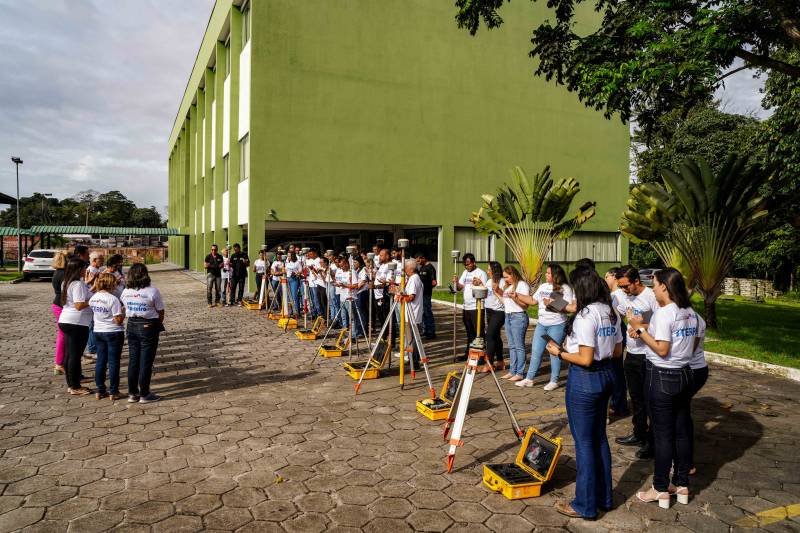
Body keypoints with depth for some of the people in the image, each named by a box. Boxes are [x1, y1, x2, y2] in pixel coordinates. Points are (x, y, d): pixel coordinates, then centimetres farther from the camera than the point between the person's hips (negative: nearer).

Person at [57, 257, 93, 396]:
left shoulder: (67, 283, 12)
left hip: (66, 321, 9)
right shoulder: (78, 284, -16)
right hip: (77, 323, -9)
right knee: (75, 355, -1)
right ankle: (75, 387, 6)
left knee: (69, 354, 14)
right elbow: (79, 305, -22)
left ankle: (71, 385, 22)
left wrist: (90, 293, 14)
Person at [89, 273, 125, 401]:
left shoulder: (93, 298, 1)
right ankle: (113, 392, 9)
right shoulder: (113, 299, -19)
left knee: (100, 361, 13)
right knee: (113, 362, 3)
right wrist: (123, 313, -1)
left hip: (98, 332, 6)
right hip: (113, 333, -6)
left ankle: (100, 391, 20)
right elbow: (118, 320, -19)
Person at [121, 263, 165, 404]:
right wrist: (159, 324, 8)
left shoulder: (126, 292, 0)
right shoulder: (152, 291, -14)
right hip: (149, 327, -5)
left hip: (132, 326, 5)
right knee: (146, 362, 3)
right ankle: (144, 394, 10)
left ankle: (132, 393, 20)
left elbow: (126, 308, 3)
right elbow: (160, 312, -9)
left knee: (133, 360, 13)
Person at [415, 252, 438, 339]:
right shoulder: (421, 267, 14)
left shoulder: (430, 268, -13)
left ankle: (431, 333, 2)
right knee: (423, 313, 14)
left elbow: (434, 282, -18)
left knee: (428, 313, -4)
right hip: (420, 293, 9)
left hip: (426, 294, -9)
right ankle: (425, 331, 23)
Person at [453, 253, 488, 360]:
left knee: (479, 332, -4)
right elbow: (459, 287, 10)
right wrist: (456, 282, -10)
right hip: (466, 307, 7)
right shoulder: (465, 272, 13)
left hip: (476, 307, -7)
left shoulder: (481, 273, -9)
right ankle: (468, 353, 26)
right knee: (469, 333, 17)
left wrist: (479, 284, -31)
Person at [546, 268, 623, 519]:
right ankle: (603, 497, 32)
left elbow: (585, 359, -21)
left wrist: (560, 352, -8)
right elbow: (617, 351, 12)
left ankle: (585, 505, 16)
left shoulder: (585, 315, -20)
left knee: (584, 442, 3)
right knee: (600, 437, 19)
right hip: (606, 376, 9)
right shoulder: (612, 313, 6)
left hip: (585, 379, -9)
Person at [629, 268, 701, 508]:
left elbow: (662, 350, -21)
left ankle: (661, 489, 13)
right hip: (685, 375, 8)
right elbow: (693, 346, 14)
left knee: (662, 434, 2)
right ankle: (682, 485, 26)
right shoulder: (691, 313, 6)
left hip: (662, 378, -8)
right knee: (682, 431, 15)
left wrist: (640, 329, -15)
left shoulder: (663, 313, -18)